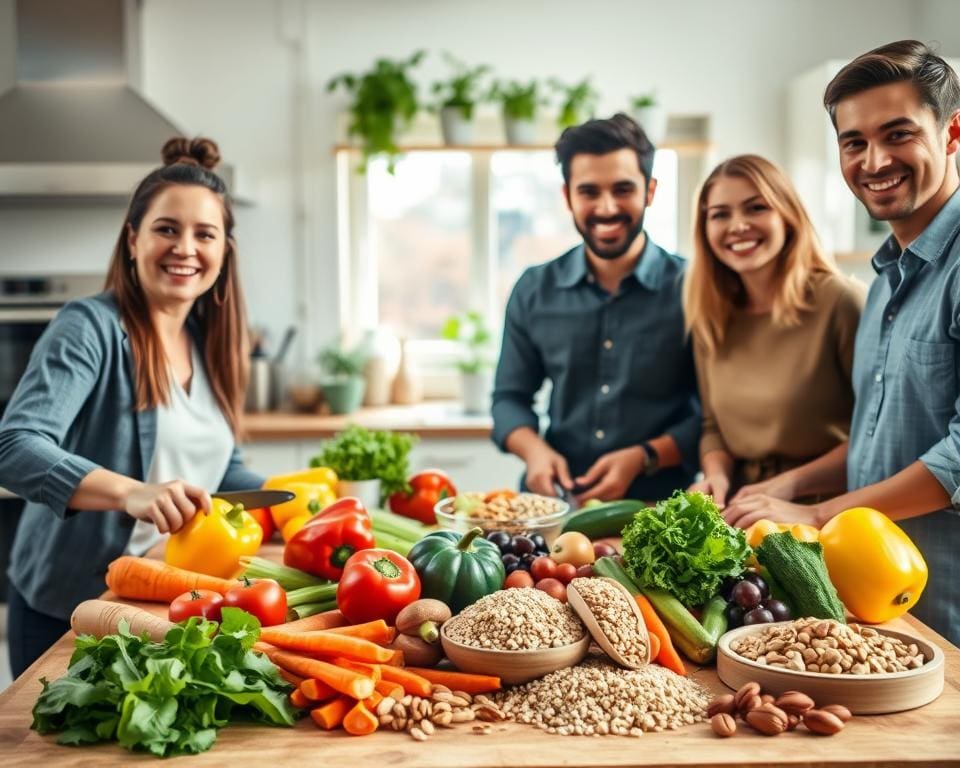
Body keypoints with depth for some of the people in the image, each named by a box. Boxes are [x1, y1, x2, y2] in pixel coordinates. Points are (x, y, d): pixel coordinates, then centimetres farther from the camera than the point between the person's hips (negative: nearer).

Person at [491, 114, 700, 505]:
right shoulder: (534, 291, 8)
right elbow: (510, 397, 14)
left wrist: (644, 458, -12)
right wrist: (535, 450, -5)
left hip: (657, 507, -2)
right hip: (553, 502, 3)